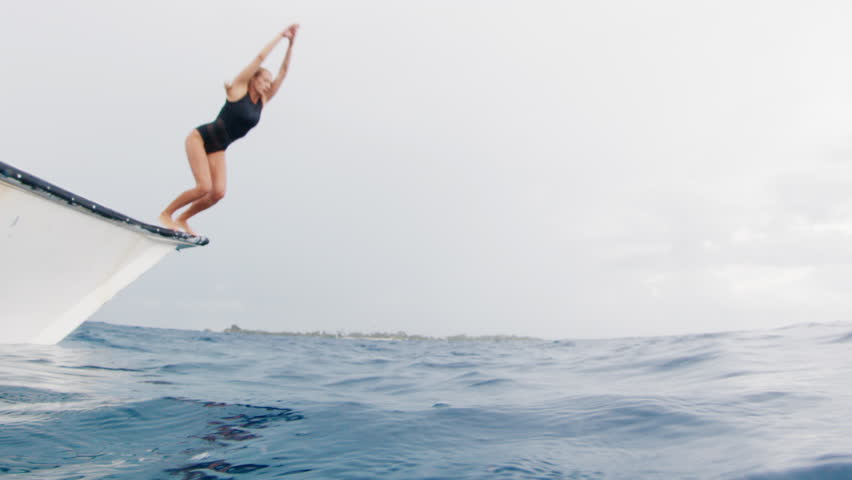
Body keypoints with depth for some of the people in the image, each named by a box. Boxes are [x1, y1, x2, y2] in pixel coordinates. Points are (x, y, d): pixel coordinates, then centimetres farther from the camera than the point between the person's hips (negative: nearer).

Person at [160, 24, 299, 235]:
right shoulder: (239, 88, -10)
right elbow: (260, 57, -15)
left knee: (218, 192, -7)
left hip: (217, 148, 7)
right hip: (200, 138, -7)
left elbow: (283, 71, 1)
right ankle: (166, 214, 1)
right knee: (204, 187, -19)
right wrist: (280, 36, -8)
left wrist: (291, 43, -3)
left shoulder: (263, 100, 4)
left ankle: (182, 219, 12)